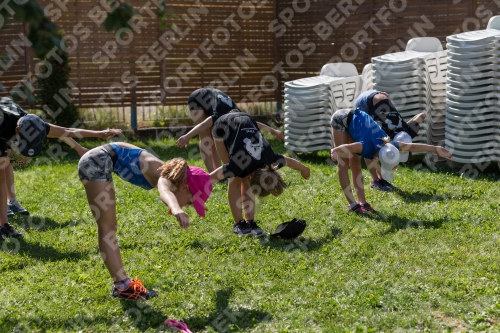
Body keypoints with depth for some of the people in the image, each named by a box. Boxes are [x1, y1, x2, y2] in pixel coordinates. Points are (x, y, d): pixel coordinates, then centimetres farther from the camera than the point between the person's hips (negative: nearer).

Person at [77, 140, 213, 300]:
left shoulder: (167, 174, 8)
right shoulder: (165, 177, -19)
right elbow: (164, 192, -46)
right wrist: (176, 209, -68)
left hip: (98, 163, 10)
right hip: (97, 163, -10)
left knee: (108, 227, 12)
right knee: (107, 227, -10)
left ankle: (121, 281, 18)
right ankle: (122, 285, -10)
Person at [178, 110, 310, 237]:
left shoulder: (271, 161, -23)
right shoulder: (239, 166, -36)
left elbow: (290, 161, 0)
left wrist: (304, 170, 19)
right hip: (224, 127, -4)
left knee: (245, 180, -4)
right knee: (236, 179, -11)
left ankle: (250, 223, -1)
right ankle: (238, 224, -6)